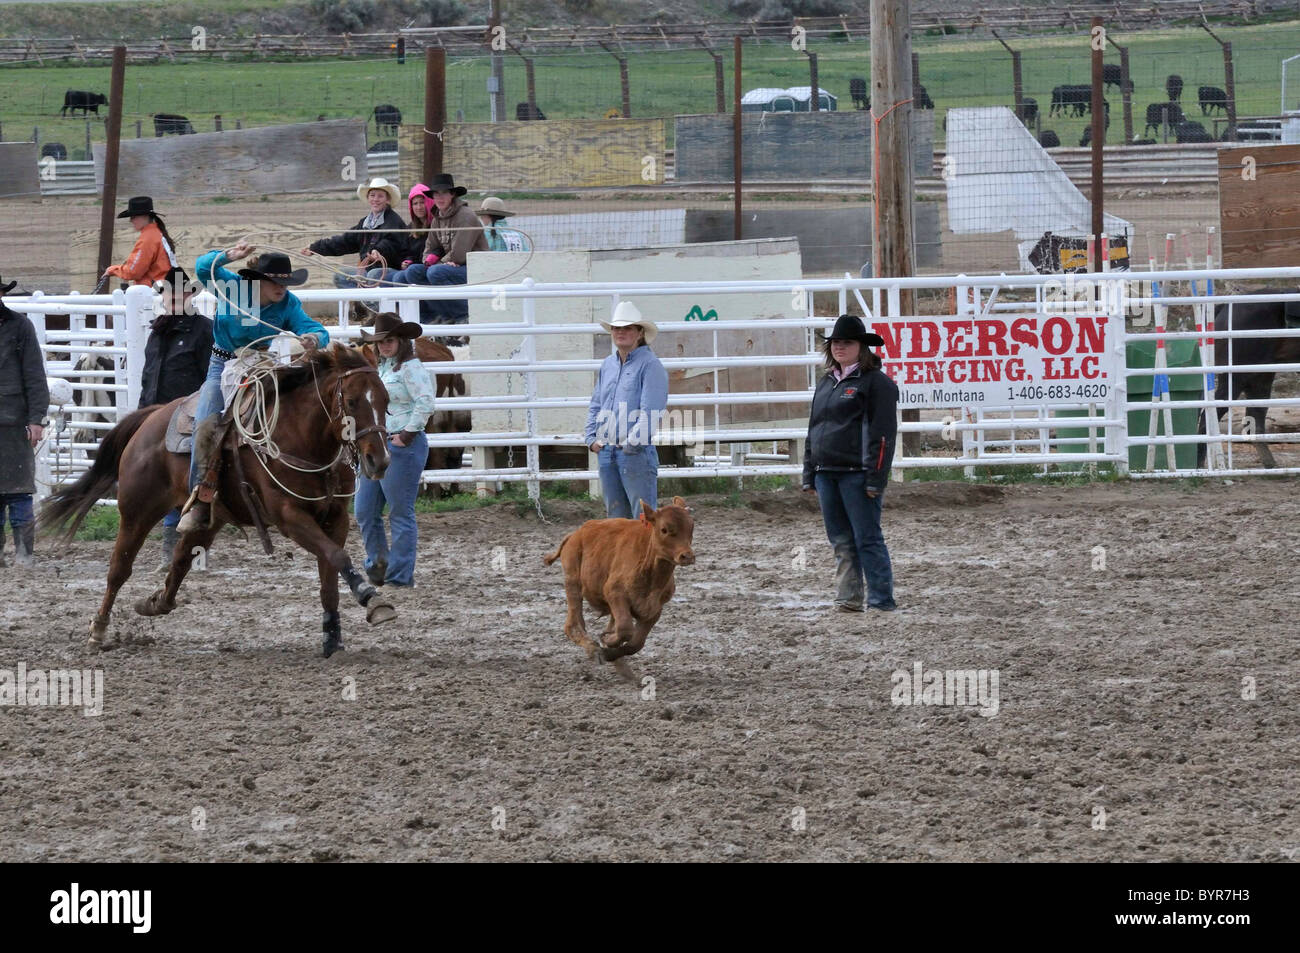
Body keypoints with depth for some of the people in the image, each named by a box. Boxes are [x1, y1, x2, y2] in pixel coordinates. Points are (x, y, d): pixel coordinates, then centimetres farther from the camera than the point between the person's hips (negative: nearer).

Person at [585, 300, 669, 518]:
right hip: (606, 452, 7)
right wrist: (592, 439, 9)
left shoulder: (650, 365, -7)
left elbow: (651, 411, -14)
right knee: (615, 515, 11)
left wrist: (633, 442, -17)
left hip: (636, 453, -7)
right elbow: (595, 406, 22)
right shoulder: (608, 365, 16)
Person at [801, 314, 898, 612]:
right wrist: (809, 475, 16)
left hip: (857, 474, -8)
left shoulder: (876, 383, -5)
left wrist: (875, 479, -17)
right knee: (841, 542, 9)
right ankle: (848, 599, 13)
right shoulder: (826, 384, 19)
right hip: (826, 473, 8)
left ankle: (881, 601, -3)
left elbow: (882, 434, -11)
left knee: (868, 539, -6)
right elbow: (813, 430, 22)